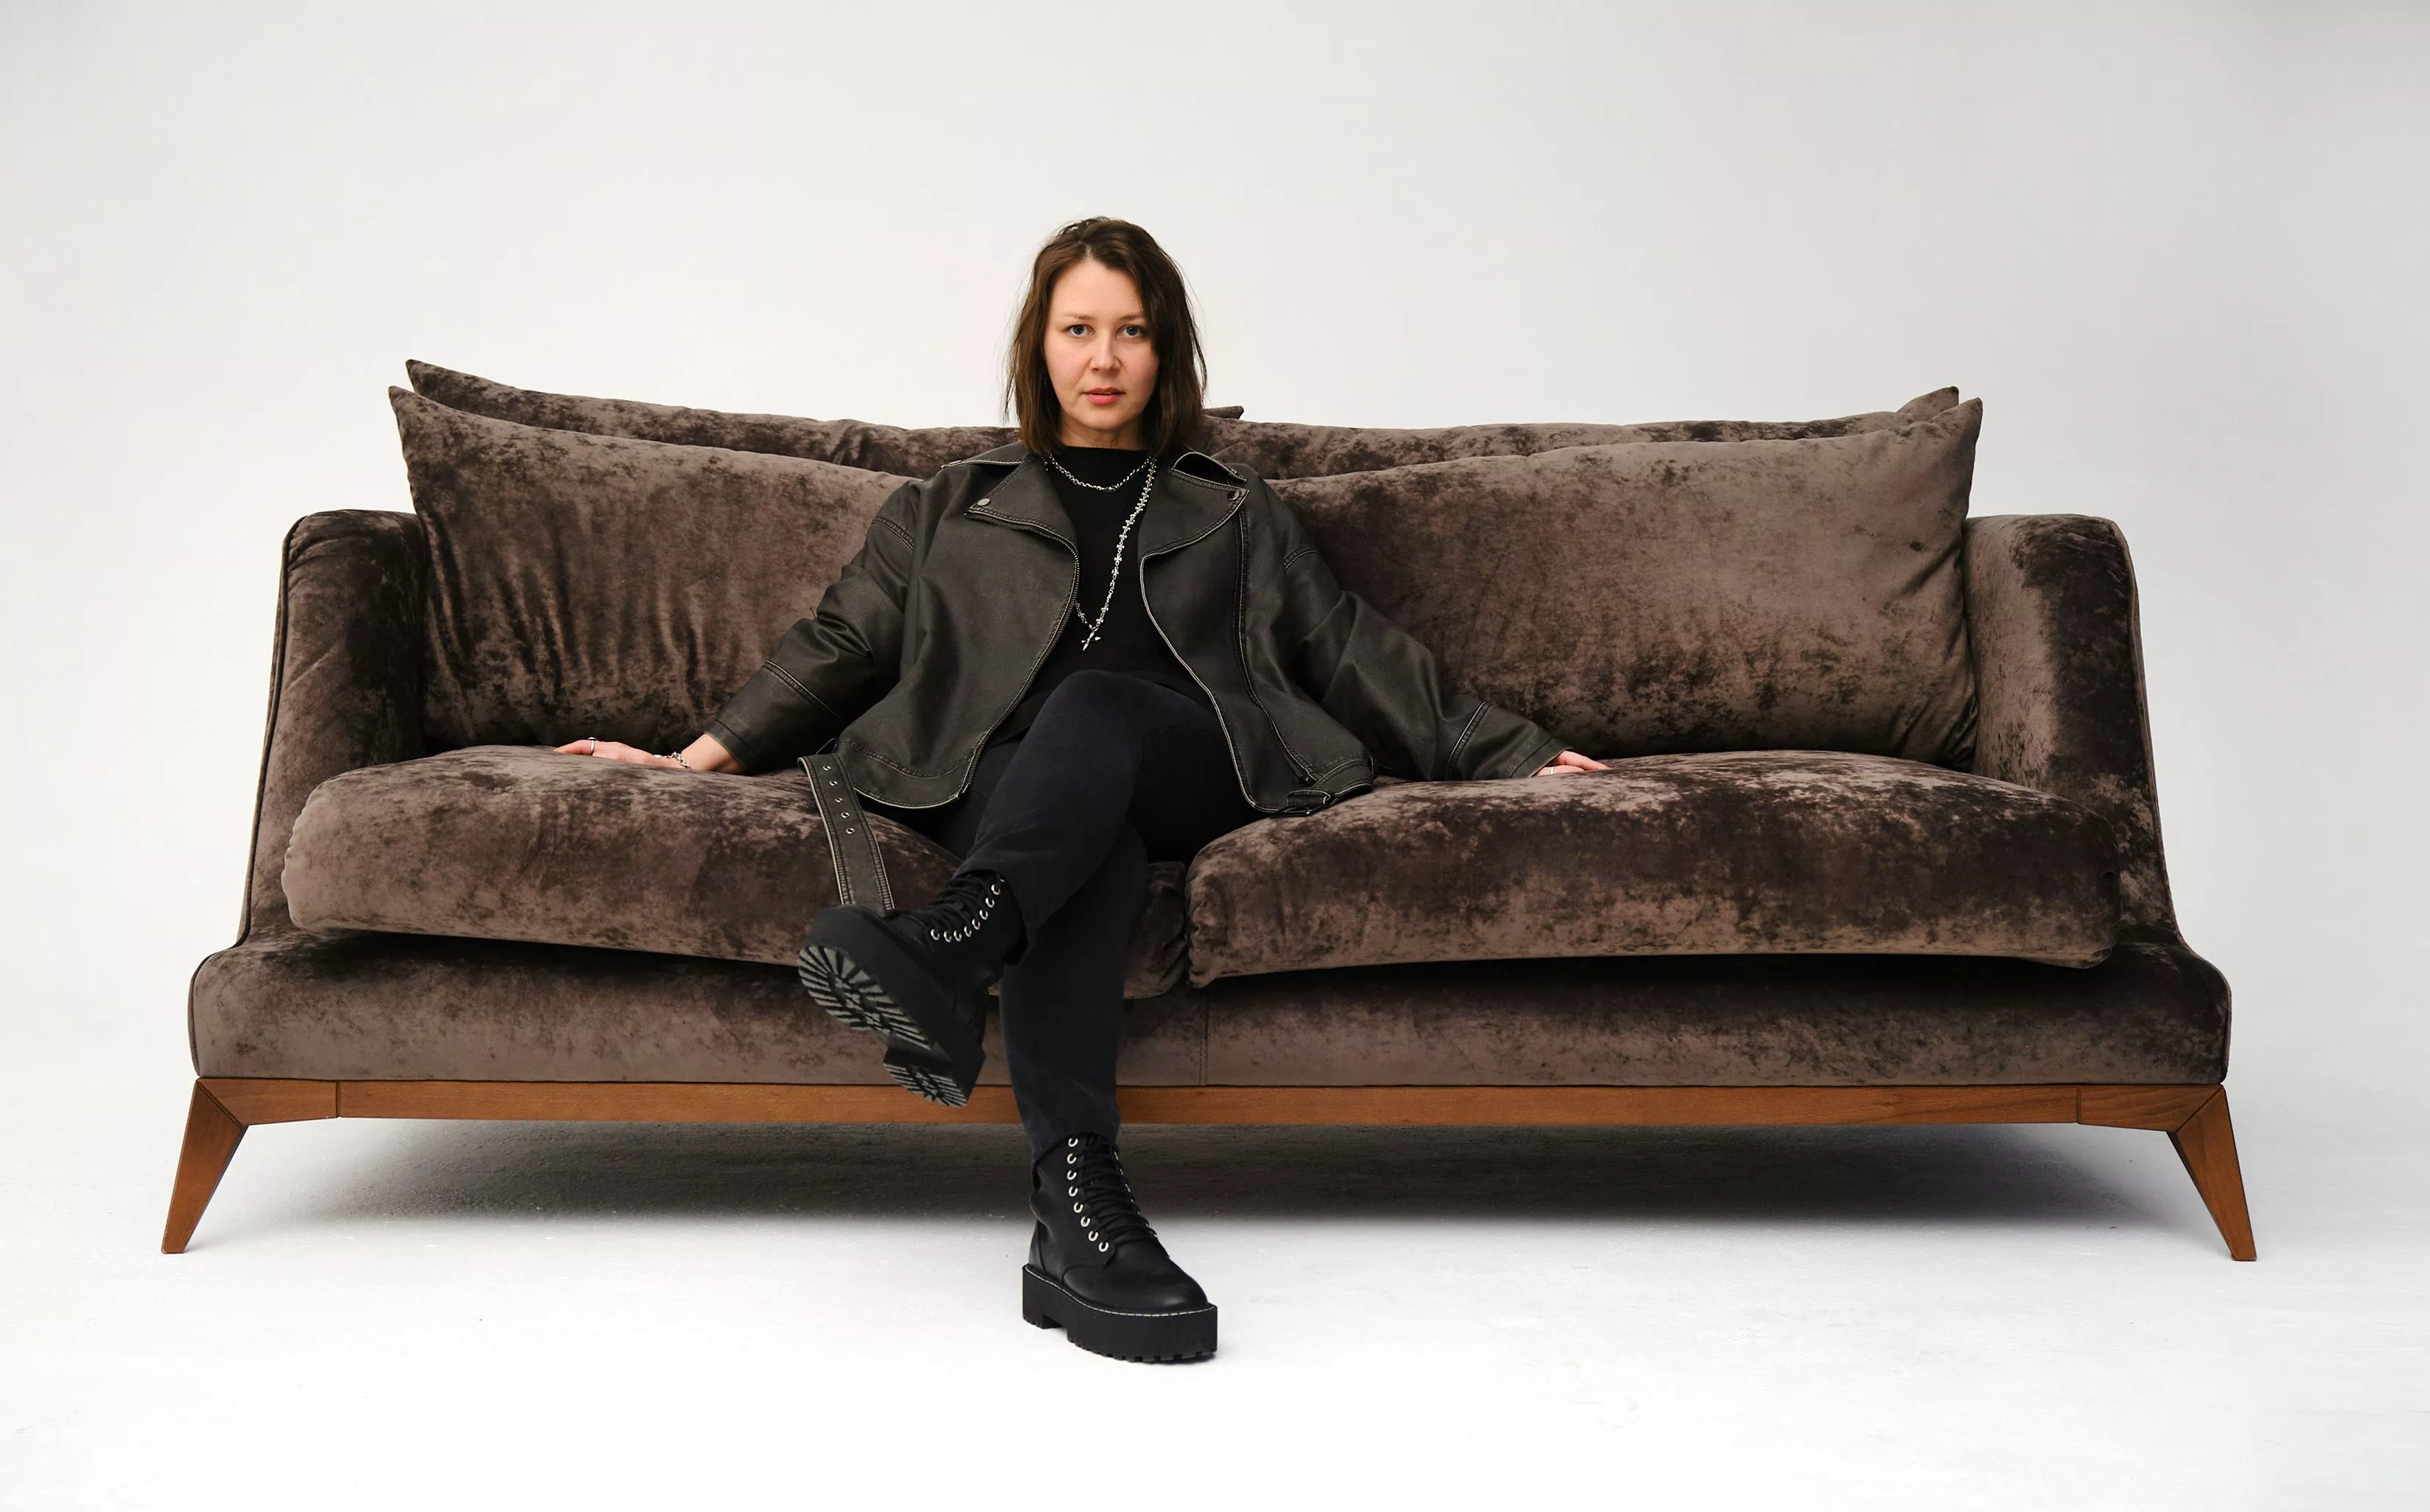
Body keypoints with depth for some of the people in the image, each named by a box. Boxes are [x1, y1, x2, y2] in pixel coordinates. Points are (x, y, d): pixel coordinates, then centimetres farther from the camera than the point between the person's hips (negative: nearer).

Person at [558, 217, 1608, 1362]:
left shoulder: (1237, 516, 29)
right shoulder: (949, 510, 29)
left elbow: (1355, 654, 24)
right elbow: (842, 642, 21)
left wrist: (1511, 753, 15)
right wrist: (705, 753, 8)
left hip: (1187, 772, 0)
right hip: (1008, 782, 0)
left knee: (1092, 707, -36)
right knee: (1095, 852, -37)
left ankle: (950, 948, -64)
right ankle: (1076, 1200, -55)